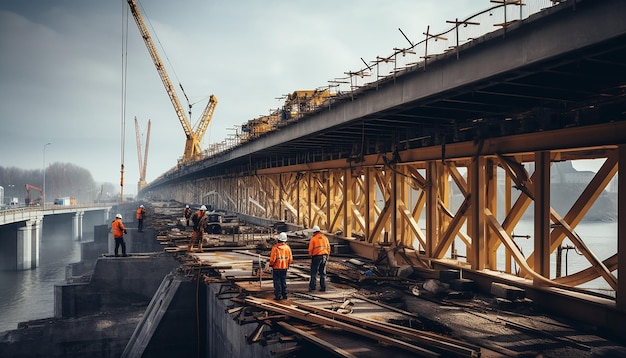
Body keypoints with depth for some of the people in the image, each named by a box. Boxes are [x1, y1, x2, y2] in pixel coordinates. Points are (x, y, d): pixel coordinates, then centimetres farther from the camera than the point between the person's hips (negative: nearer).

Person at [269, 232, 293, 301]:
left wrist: (271, 264, 3)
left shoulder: (275, 248, -16)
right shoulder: (287, 247, -2)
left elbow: (272, 259, -15)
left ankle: (278, 296, 3)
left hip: (276, 267, -4)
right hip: (285, 267, 4)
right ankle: (284, 295, 16)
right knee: (283, 281, 14)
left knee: (277, 281, 3)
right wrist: (288, 264, 19)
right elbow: (290, 259, 2)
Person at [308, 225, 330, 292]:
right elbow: (328, 247, 10)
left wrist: (310, 255, 11)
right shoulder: (325, 237, 9)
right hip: (324, 256, 4)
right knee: (323, 272, 11)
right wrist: (327, 256, 17)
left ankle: (312, 286, -2)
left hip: (316, 256, -4)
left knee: (314, 272, 3)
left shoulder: (313, 239, -5)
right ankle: (323, 287, 10)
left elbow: (310, 249, -5)